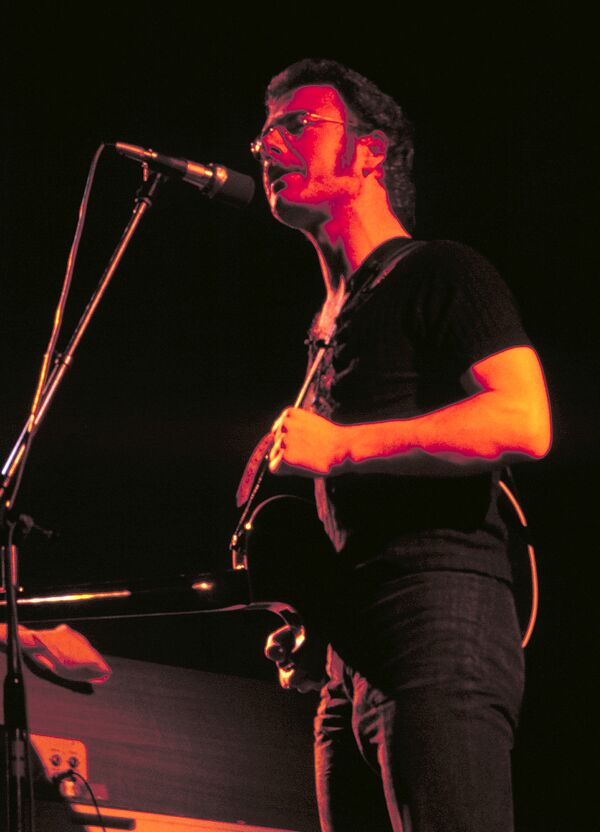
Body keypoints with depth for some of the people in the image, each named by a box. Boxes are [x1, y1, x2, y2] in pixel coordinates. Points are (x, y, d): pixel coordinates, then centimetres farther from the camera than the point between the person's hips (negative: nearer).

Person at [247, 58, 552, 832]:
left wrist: (340, 448, -15)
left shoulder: (440, 275, 1)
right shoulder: (332, 324, 27)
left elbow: (525, 423, -15)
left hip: (440, 625, -9)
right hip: (351, 665, 9)